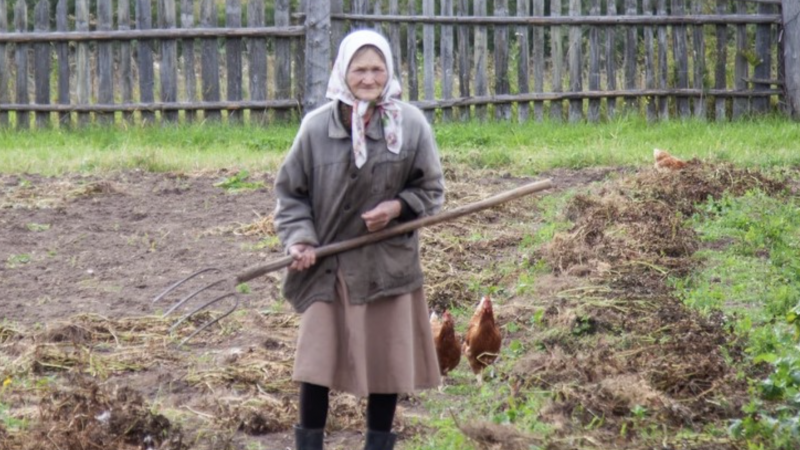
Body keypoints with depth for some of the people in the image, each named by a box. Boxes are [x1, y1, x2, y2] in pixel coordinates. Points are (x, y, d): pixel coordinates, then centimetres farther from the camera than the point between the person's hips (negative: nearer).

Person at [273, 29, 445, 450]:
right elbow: (290, 190, 2)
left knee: (386, 358, 9)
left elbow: (431, 189, 4)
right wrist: (299, 238, -12)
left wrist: (397, 207, -15)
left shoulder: (411, 124, -7)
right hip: (328, 264, -1)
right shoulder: (317, 126, -9)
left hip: (388, 261, 1)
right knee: (317, 358, 0)